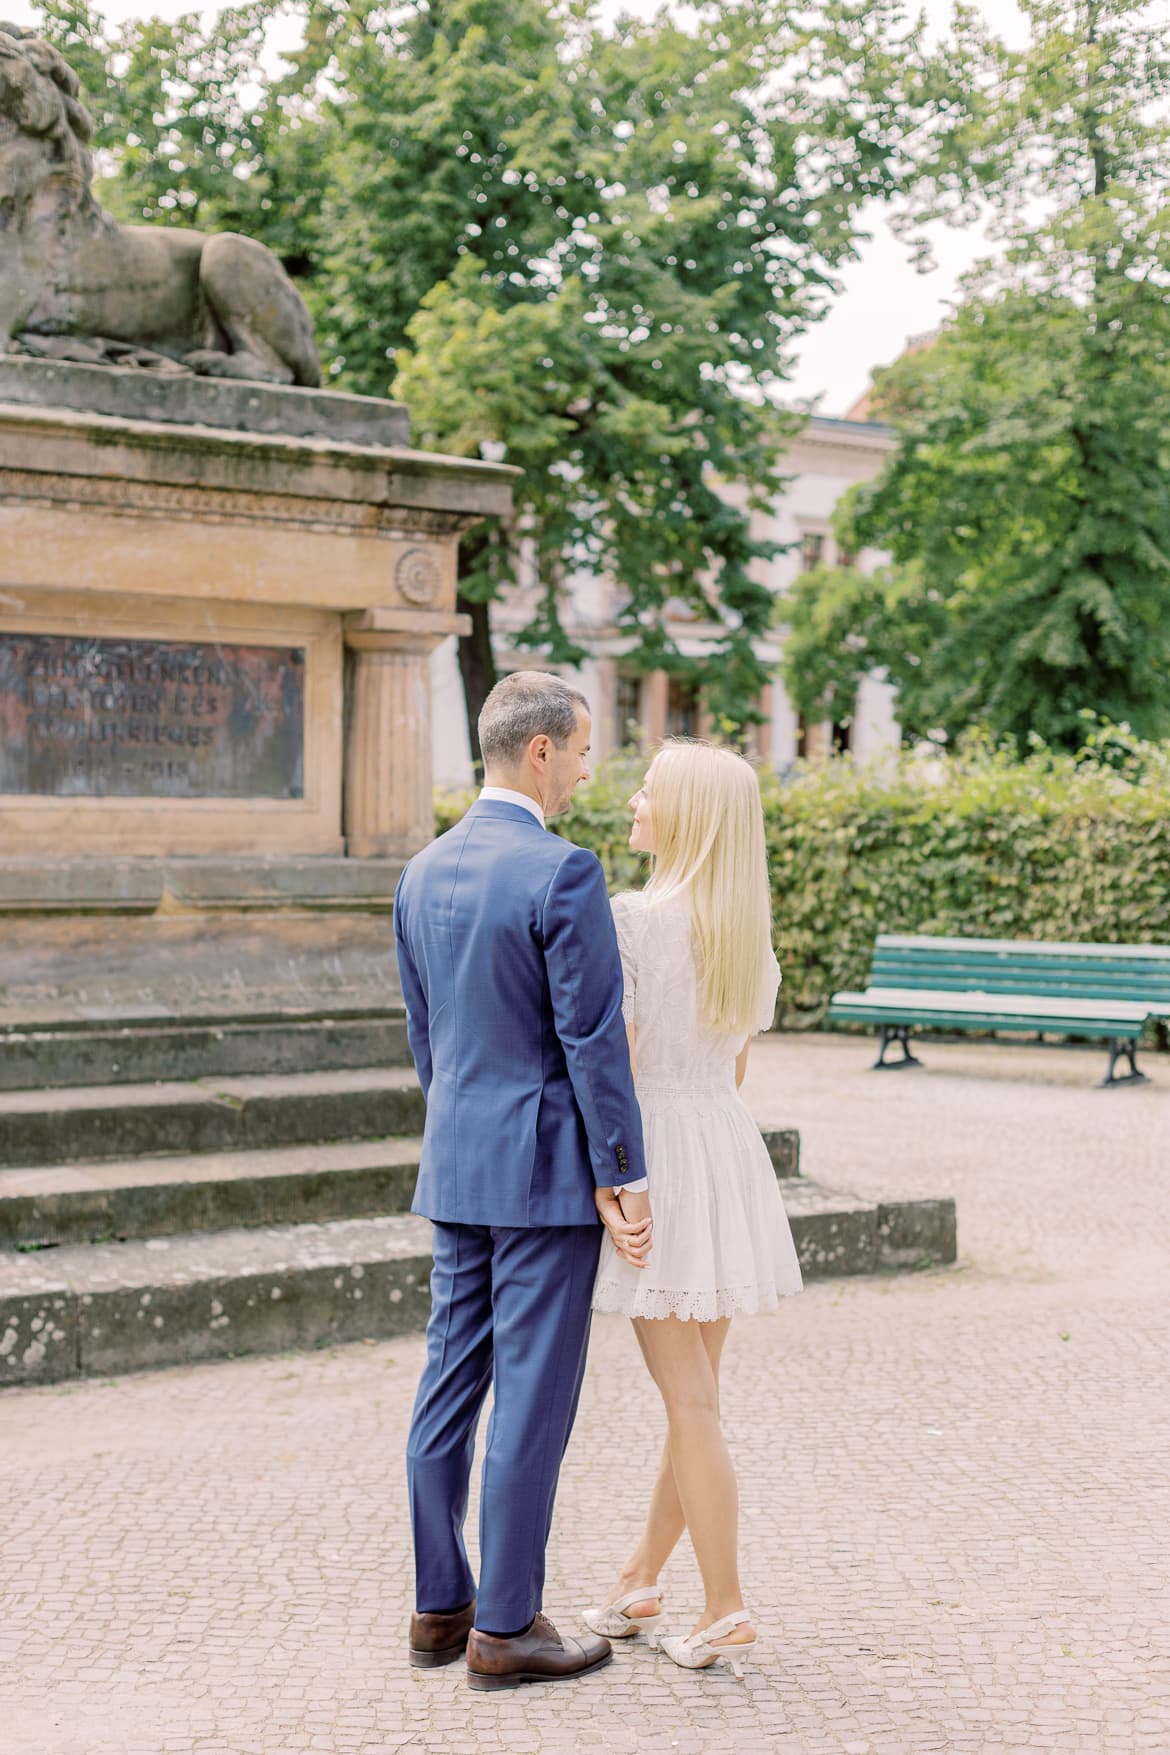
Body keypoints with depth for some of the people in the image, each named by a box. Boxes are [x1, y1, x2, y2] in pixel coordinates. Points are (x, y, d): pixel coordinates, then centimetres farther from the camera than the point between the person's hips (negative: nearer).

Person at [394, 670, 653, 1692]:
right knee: (533, 1398, 0)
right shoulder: (564, 874, -16)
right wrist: (626, 1176, -11)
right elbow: (593, 1039, -17)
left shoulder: (424, 873, 8)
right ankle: (505, 1629, 8)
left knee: (451, 1384, 13)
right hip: (546, 1166, -8)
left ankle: (440, 1608, 21)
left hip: (455, 1164, 8)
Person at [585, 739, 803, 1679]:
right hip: (731, 1148, 7)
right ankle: (638, 1586, 26)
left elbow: (617, 1065, -17)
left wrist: (605, 1185, -15)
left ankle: (725, 1613, 6)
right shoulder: (750, 929, 8)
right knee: (693, 1394, 13)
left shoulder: (635, 917, -15)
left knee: (691, 1401, -1)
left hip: (658, 1149, -7)